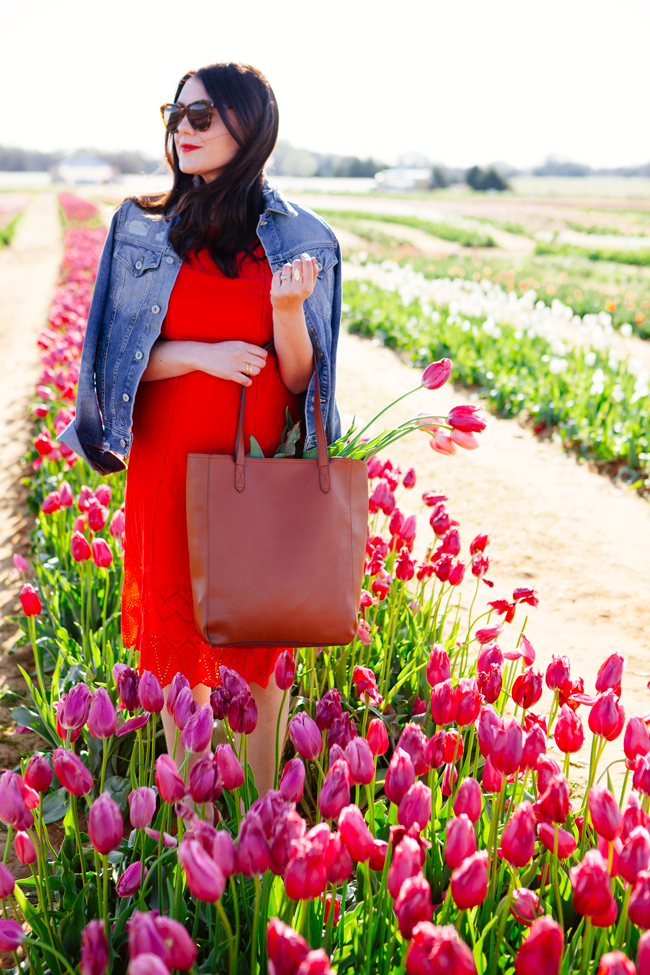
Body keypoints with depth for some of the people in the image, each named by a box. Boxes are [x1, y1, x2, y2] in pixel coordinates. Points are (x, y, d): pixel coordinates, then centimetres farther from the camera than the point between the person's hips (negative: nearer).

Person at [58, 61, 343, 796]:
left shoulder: (299, 242, -1)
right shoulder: (141, 230, 2)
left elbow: (301, 380, -1)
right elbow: (115, 358, 2)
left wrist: (289, 310, -20)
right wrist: (200, 354, -14)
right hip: (171, 468, 1)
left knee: (262, 650, 7)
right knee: (180, 648, 8)